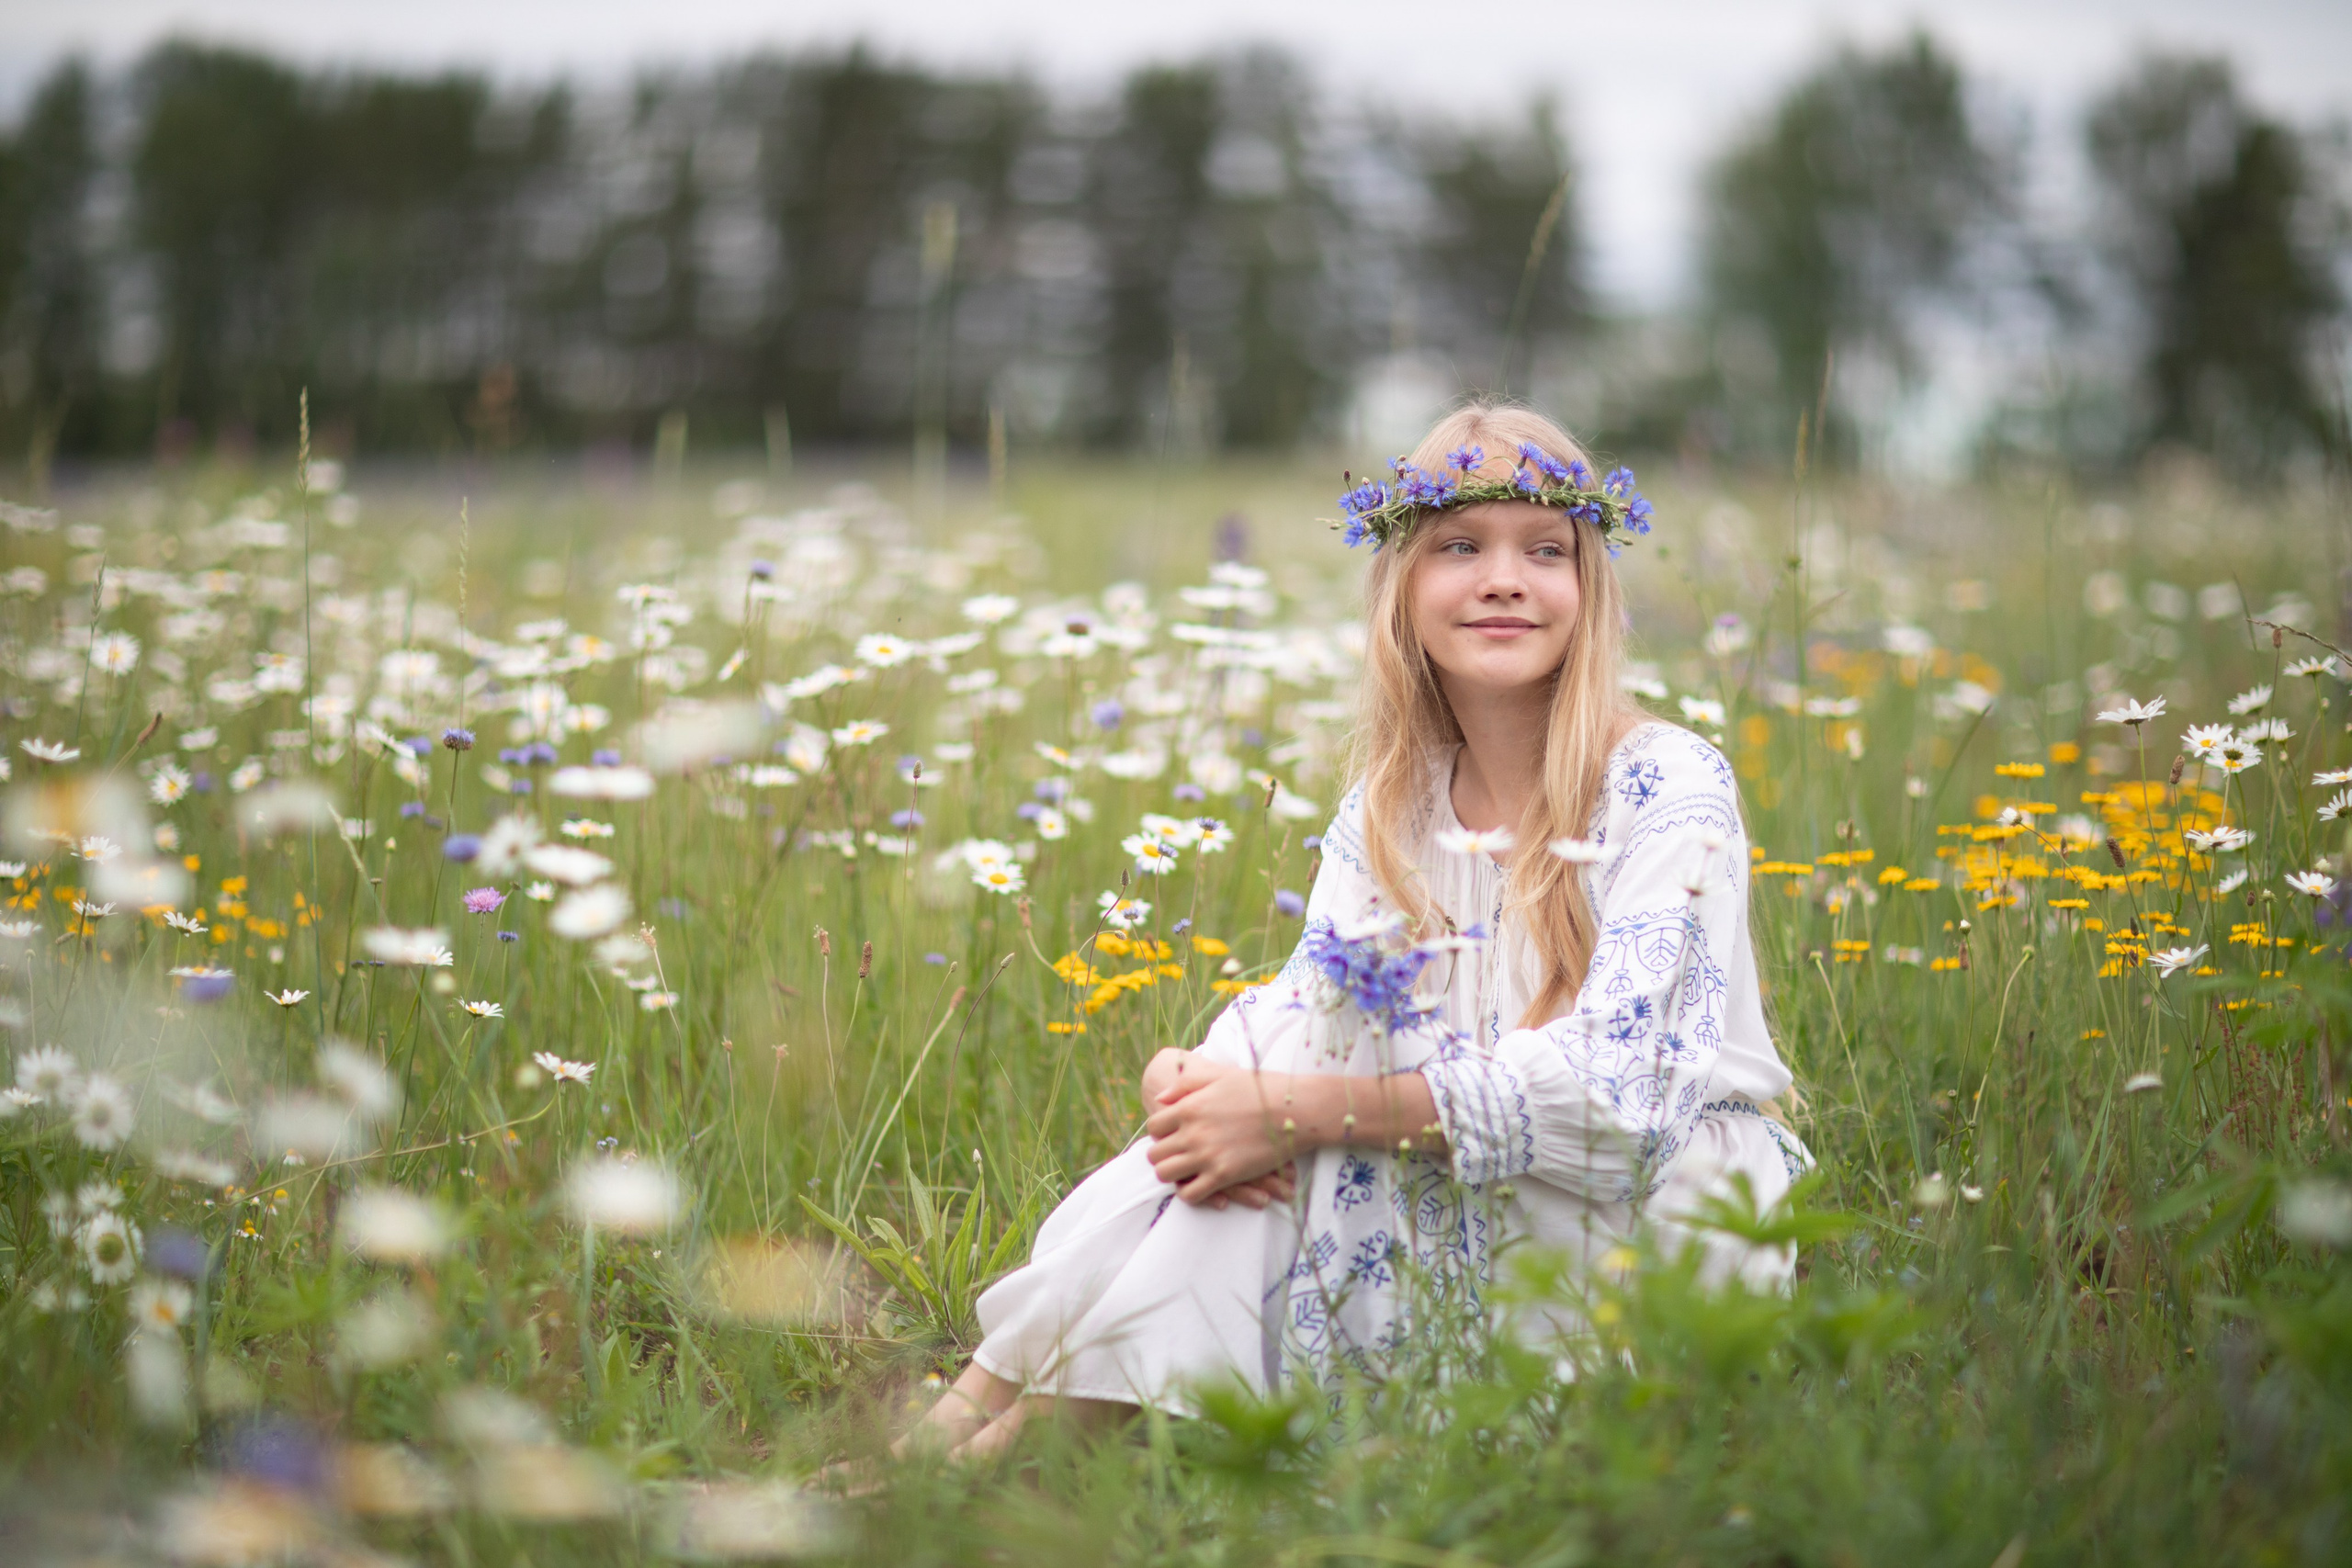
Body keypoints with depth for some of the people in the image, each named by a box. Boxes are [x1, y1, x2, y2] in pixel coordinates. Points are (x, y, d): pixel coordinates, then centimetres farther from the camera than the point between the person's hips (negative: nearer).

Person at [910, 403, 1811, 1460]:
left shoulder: (1670, 788, -14)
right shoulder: (1386, 811, 5)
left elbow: (1609, 1080, -25)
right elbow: (1301, 1030, -2)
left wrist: (1299, 1111, -29)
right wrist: (1180, 1082, -27)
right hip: (1481, 1246, 5)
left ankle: (1020, 1417, -17)